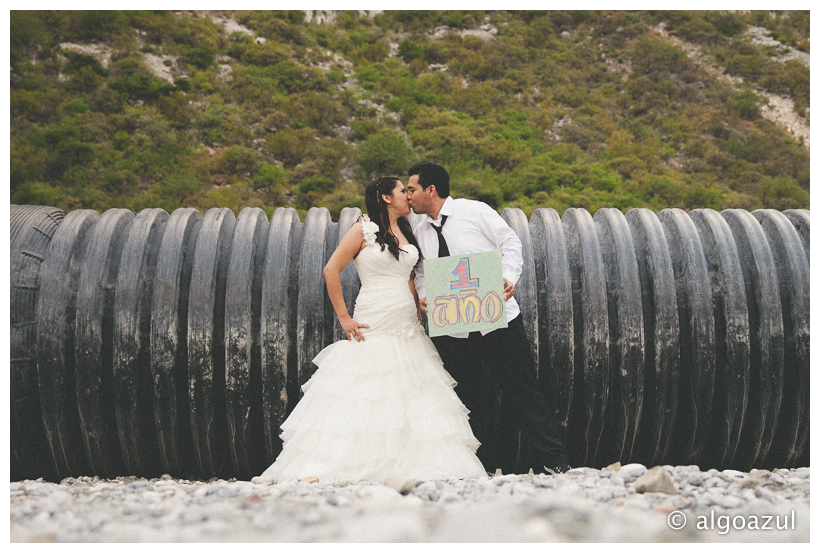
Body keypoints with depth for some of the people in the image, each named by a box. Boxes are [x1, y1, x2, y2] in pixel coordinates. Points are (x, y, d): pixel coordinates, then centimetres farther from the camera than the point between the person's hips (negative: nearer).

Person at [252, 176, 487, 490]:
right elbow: (331, 270, -8)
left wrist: (418, 310, 10)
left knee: (413, 397, 1)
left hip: (408, 330, 7)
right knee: (364, 400, -8)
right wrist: (344, 317, -10)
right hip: (374, 329, -6)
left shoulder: (406, 233, 16)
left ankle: (406, 469, 4)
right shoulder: (364, 229, -4)